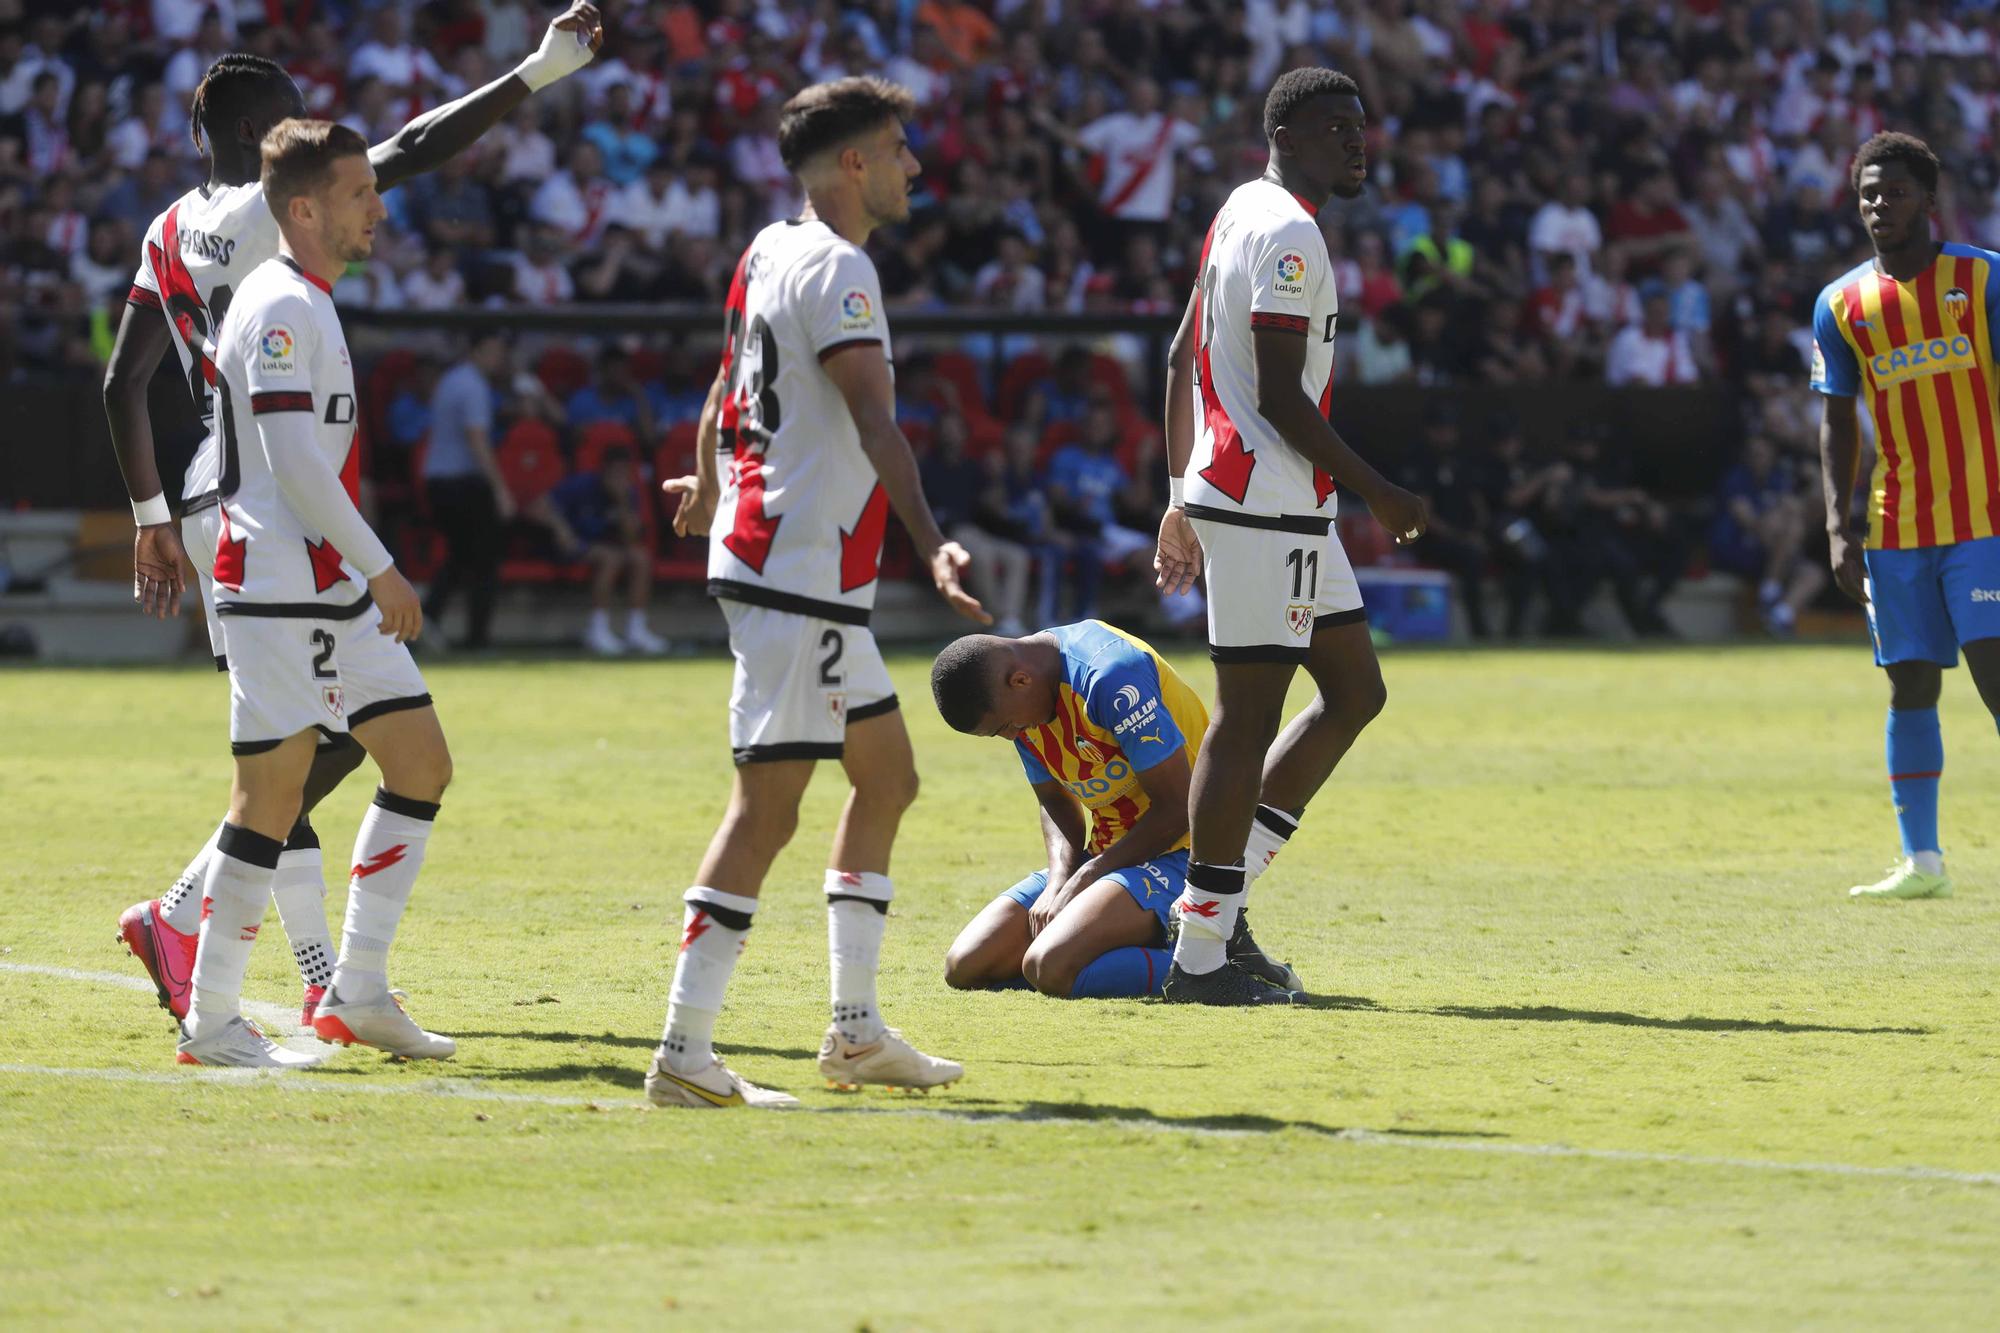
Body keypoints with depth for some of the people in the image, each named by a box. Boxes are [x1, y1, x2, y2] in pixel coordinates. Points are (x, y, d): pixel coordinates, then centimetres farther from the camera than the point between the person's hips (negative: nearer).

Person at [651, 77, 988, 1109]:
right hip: (797, 574, -11)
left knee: (886, 777, 17)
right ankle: (683, 1052, -12)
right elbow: (874, 422, -26)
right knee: (767, 809, -11)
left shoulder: (769, 251, 14)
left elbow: (727, 384, 28)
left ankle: (855, 1030, 20)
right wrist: (932, 544, -35)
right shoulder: (835, 267, -14)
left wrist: (708, 488, 46)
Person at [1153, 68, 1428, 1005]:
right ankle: (1201, 955, -5)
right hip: (1265, 506, -10)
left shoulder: (1239, 216, 17)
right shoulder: (1287, 235, -14)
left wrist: (1182, 497, 25)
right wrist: (1375, 491, -11)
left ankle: (1226, 887, 14)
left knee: (1354, 690, 15)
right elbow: (1279, 395, -18)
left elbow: (1181, 360, 21)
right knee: (1249, 715, -7)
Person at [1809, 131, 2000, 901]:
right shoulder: (1842, 304, 9)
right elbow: (1836, 421, 10)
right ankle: (1921, 862, 6)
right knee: (1910, 685, 3)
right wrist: (1839, 527, 0)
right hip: (1896, 528, 4)